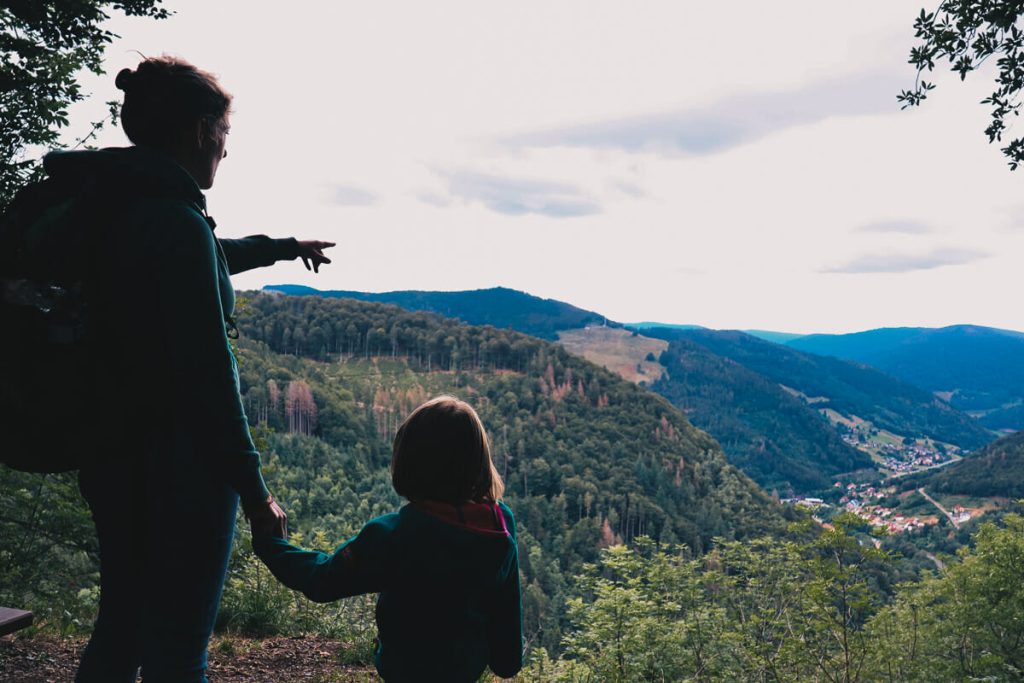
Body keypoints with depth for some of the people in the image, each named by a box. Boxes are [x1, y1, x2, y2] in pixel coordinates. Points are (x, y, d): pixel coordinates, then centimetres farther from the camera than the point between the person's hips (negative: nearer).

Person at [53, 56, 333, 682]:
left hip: (111, 460, 9)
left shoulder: (103, 208, 8)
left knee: (119, 630, 24)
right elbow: (207, 372, -23)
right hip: (182, 468, -9)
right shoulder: (175, 220, -20)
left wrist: (282, 247, 40)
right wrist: (253, 488, -16)